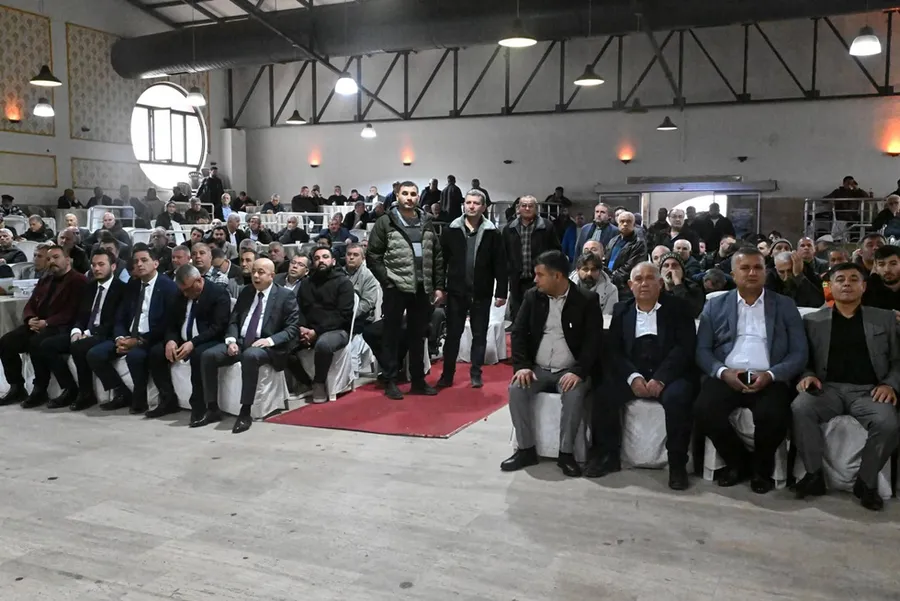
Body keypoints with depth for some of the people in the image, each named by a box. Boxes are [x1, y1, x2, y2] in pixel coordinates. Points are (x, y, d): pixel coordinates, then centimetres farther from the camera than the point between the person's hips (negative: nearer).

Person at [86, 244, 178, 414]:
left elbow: (168, 324, -15)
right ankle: (123, 394, 6)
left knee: (135, 355, -36)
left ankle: (140, 398, -11)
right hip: (129, 337, 7)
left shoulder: (169, 287, -8)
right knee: (94, 354, -10)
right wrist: (120, 338, -10)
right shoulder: (132, 285, 13)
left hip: (152, 340, -7)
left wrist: (140, 340, -20)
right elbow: (120, 318, 12)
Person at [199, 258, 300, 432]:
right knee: (208, 355, -17)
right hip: (240, 341, 6)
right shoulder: (246, 292, 16)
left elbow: (292, 328, -6)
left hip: (265, 345, -6)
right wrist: (231, 340, -6)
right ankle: (212, 410, -8)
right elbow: (233, 320, 15)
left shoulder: (286, 296, 0)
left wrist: (270, 340, -21)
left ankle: (245, 413, -31)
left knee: (250, 356, -39)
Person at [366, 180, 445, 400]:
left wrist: (439, 286, 6)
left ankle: (418, 380, 23)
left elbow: (437, 256, 12)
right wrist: (387, 282, -11)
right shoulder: (385, 222, -3)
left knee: (417, 336, 13)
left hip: (422, 289, 4)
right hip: (396, 289, -4)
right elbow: (372, 256, -6)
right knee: (392, 336, 5)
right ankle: (391, 382, 14)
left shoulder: (426, 223, 10)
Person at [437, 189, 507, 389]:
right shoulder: (451, 230, 0)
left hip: (482, 293, 0)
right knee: (453, 334, 7)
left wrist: (501, 292, -4)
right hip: (456, 291, 0)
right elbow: (441, 261, 1)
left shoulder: (492, 233, -2)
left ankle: (476, 374, 21)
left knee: (479, 335, 9)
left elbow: (500, 265, -2)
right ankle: (447, 375, 16)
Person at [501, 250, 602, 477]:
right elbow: (518, 333, 4)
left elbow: (594, 341, -11)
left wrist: (578, 372, -24)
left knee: (574, 394, -33)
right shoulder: (532, 297, 5)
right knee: (516, 389, -24)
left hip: (570, 371, -3)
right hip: (538, 369, 3)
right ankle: (526, 449, -12)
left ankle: (566, 452, -18)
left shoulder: (587, 300, -6)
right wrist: (522, 366, -12)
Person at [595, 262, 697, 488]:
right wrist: (632, 376, -14)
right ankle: (608, 455, -5)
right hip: (632, 374, 3)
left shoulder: (678, 307, 3)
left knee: (676, 398, -34)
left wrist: (660, 378, -20)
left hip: (669, 374, -3)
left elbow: (685, 348, -8)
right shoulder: (621, 310, 12)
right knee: (603, 395, -22)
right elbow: (613, 349, 4)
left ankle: (677, 464, -18)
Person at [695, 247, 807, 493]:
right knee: (703, 410, -28)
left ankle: (761, 467, 1)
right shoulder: (715, 306, 14)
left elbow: (799, 352, 4)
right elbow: (702, 349, 6)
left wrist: (771, 375, -14)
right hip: (727, 376, 1)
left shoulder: (785, 306, 12)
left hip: (769, 379, -1)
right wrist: (723, 372, -14)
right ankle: (737, 461, 1)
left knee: (773, 415, -32)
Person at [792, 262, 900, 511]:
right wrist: (807, 375, -12)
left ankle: (866, 481, -7)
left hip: (868, 390, 0)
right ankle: (814, 474, -14)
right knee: (800, 408, -32)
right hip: (828, 388, 0)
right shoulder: (813, 320, 14)